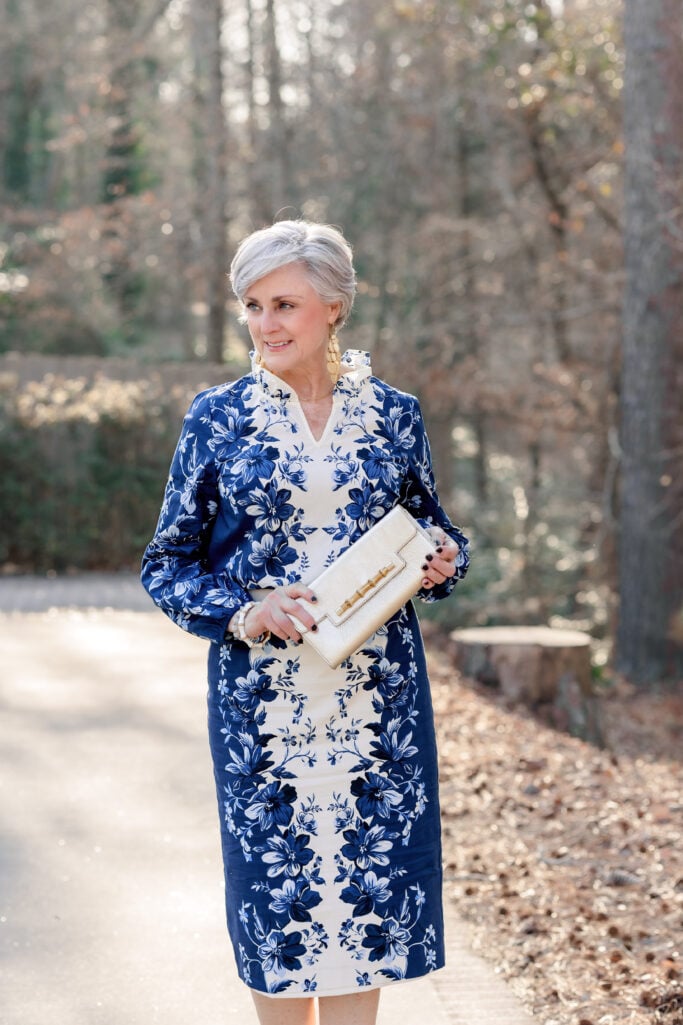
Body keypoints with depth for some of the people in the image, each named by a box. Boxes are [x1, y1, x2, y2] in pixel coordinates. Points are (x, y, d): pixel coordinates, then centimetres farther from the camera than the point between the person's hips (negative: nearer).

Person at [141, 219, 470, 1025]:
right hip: (262, 694, -1)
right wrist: (243, 613, -15)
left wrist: (443, 562, -7)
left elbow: (429, 532, 16)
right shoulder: (217, 417, 0)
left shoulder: (394, 414, 4)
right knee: (273, 881, 4)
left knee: (366, 874, 4)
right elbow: (168, 564, 2)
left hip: (377, 693, 1)